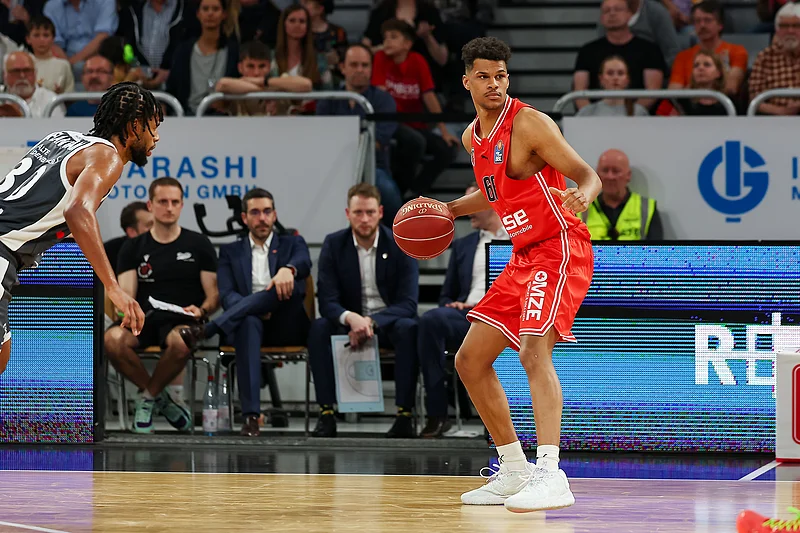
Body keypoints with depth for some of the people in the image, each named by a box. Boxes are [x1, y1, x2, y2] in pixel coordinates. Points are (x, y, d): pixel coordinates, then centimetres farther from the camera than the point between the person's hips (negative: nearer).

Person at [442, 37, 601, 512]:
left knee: (534, 350, -27)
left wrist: (583, 195, -40)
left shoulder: (530, 123, -14)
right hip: (524, 257, 9)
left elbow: (588, 174, -18)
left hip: (560, 249, -9)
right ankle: (514, 472, 19)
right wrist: (448, 210, 14)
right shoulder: (472, 138, 11)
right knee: (470, 360, 10)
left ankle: (551, 476, -36)